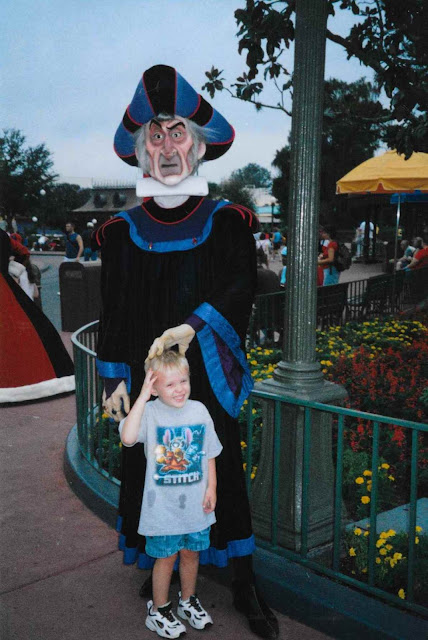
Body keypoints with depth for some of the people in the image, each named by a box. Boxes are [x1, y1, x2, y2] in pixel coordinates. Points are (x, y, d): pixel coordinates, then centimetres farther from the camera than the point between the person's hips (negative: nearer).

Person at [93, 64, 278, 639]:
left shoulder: (226, 222, 1)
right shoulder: (122, 232, 4)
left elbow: (242, 285, -13)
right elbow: (113, 315, 5)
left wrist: (193, 324, -27)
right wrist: (114, 379, 0)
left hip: (209, 374, -1)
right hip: (146, 376, 1)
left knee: (223, 472, 7)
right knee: (148, 469, 9)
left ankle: (243, 583, 23)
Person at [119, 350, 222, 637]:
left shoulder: (199, 410, -4)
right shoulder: (150, 413, -17)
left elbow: (209, 454, 6)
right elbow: (128, 437, -38)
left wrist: (211, 488, 1)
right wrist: (143, 396, -34)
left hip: (195, 503, 4)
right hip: (163, 504, -3)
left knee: (191, 552, 20)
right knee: (166, 557, 11)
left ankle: (189, 601, 43)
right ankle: (159, 611, 33)